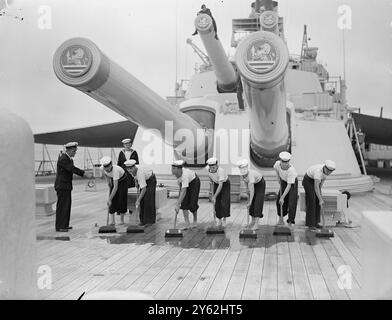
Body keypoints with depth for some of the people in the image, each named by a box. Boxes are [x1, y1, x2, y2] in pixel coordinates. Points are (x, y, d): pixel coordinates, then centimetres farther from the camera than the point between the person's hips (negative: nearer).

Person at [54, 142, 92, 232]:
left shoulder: (69, 159, 13)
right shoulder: (63, 159, -18)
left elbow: (73, 170, 10)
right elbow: (72, 169, -25)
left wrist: (85, 174, -3)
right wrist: (85, 174, -27)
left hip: (67, 186, 10)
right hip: (62, 186, -10)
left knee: (67, 205, 13)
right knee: (62, 206, -6)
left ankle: (65, 225, 21)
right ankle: (59, 227, 0)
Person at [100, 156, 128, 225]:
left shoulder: (115, 170, -43)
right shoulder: (103, 169, -26)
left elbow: (116, 187, -44)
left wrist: (109, 199, -45)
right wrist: (109, 185, 3)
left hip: (123, 180, -5)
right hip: (113, 179, 5)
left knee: (121, 200, -9)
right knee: (113, 200, -7)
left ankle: (121, 219, 5)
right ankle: (112, 220, -7)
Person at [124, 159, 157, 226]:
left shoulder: (140, 173, -40)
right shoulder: (132, 170, -17)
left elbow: (144, 189, -40)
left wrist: (138, 201, -41)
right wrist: (137, 188, 3)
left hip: (150, 180, -7)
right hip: (144, 181, 7)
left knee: (148, 200, -15)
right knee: (142, 200, -1)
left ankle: (151, 220, -9)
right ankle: (143, 220, 2)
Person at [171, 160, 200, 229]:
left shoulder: (185, 175, -43)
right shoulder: (176, 172, -24)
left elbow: (184, 192, -47)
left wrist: (177, 205, -50)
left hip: (194, 182, -6)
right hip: (184, 183, 6)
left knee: (192, 204, -7)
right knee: (184, 203, -7)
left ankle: (195, 220, 22)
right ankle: (187, 224, -6)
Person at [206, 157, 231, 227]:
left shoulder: (221, 171, -36)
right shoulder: (209, 171, -16)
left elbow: (221, 185, -36)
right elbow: (211, 182, 2)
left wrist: (214, 197, -36)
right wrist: (212, 194, 7)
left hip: (225, 184, -5)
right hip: (216, 184, 5)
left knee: (224, 202, -14)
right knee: (217, 203, -4)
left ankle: (224, 219, 6)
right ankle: (219, 220, 10)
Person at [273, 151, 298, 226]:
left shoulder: (291, 170, -39)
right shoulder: (277, 163, -26)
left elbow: (289, 185, -36)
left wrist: (282, 197, -35)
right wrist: (278, 177, 2)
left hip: (292, 182, -5)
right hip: (283, 181, 5)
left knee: (291, 203, -11)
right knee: (278, 201, 6)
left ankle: (290, 222, 0)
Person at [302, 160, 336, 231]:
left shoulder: (327, 170, -16)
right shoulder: (318, 171, -38)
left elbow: (323, 179, 3)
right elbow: (316, 187, -38)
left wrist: (320, 192, -1)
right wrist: (321, 200, -38)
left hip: (315, 181, 7)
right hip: (308, 180, -7)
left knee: (317, 202, 3)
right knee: (311, 202, -12)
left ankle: (316, 222, 10)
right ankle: (310, 224, -9)